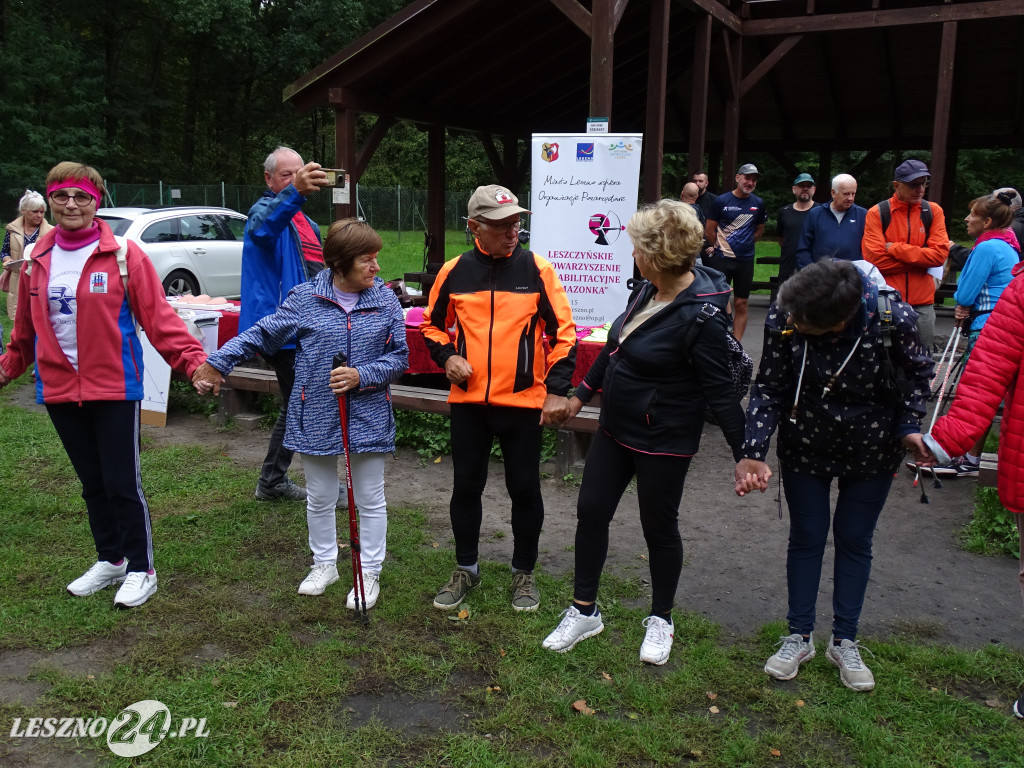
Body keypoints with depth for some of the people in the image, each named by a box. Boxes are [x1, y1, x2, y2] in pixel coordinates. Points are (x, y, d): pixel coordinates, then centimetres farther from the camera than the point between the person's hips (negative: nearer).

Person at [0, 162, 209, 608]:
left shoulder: (124, 256, -8)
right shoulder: (36, 260, 7)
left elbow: (158, 318, -12)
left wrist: (194, 361, -21)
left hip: (115, 388, -5)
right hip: (58, 390, 5)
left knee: (122, 483, 1)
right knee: (92, 483, 16)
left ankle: (140, 570, 17)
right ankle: (110, 560, 33)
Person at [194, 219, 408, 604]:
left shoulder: (386, 301, -3)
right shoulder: (305, 298, -5)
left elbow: (399, 357, -3)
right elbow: (263, 334, 3)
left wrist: (361, 376, -17)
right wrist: (219, 360, 2)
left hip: (368, 417, 0)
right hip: (316, 417, 1)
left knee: (370, 500, 9)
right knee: (319, 499, 16)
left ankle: (370, 573, 25)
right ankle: (324, 564, 37)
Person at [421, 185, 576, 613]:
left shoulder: (537, 269, -5)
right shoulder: (454, 272, 0)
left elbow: (563, 332, -3)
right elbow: (433, 324, 15)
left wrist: (557, 391, -9)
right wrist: (446, 356, -4)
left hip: (524, 401, -2)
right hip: (467, 400, 2)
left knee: (524, 488, 8)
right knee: (466, 485, 12)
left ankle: (524, 573, 27)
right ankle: (466, 569, 31)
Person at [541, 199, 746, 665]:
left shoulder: (700, 314, -24)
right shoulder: (649, 290, -1)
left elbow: (720, 390, -21)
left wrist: (745, 455, -22)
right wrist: (584, 391, 22)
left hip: (663, 440, -8)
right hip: (615, 427, 8)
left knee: (659, 526, 10)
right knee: (591, 511, 11)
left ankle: (661, 620, 33)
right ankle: (584, 612, 29)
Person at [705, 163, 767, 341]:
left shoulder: (758, 203, 5)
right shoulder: (722, 201, -4)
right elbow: (710, 231, 2)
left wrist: (745, 245, 12)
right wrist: (722, 248, 9)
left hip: (745, 260, 3)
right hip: (722, 259, -3)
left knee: (741, 304, 5)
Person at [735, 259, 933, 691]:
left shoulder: (894, 319, -29)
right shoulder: (783, 319, -27)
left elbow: (917, 374, -6)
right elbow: (768, 389, -17)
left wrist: (908, 427, -17)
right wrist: (753, 453, -26)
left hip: (871, 452, 0)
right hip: (805, 447, 1)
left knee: (854, 540, 13)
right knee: (807, 537, 12)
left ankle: (845, 642, 30)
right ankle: (800, 636, 29)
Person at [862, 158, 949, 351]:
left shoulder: (933, 211, 6)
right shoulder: (877, 213, -1)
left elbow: (940, 254, -6)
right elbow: (875, 259, -11)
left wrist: (895, 248, -11)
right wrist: (921, 258, -8)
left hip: (922, 304, 2)